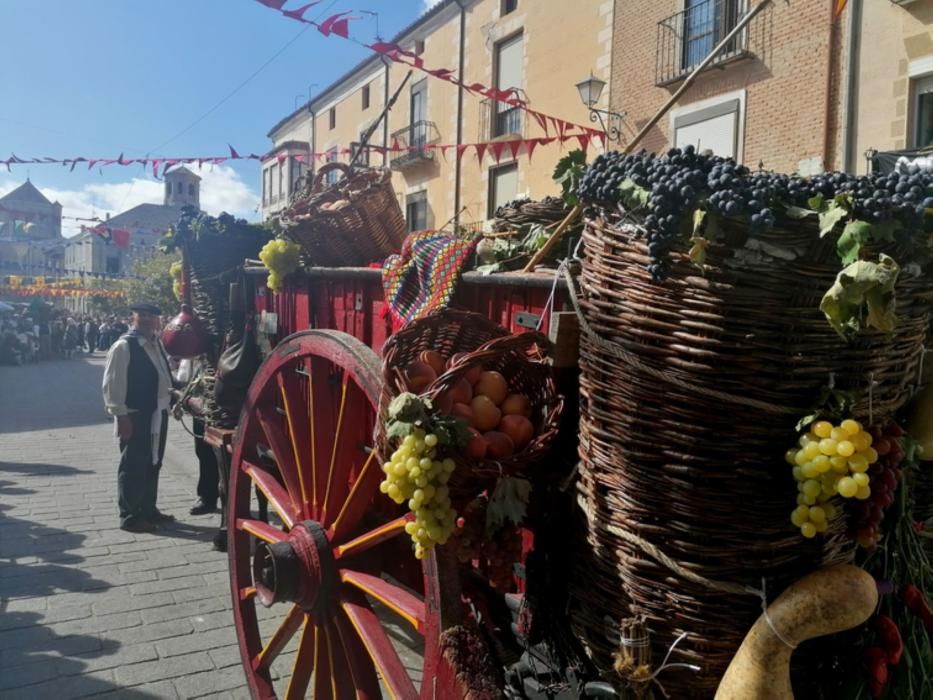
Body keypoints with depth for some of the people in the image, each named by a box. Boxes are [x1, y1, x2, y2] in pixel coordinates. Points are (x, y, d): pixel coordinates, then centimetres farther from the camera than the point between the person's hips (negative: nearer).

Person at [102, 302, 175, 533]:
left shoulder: (157, 343, 9)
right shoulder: (123, 346, -15)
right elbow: (112, 384, -17)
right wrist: (121, 415, -19)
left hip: (158, 413, 8)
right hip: (136, 415, -8)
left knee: (153, 464, 17)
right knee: (134, 466, 0)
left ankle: (149, 509, 30)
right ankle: (130, 516, 11)